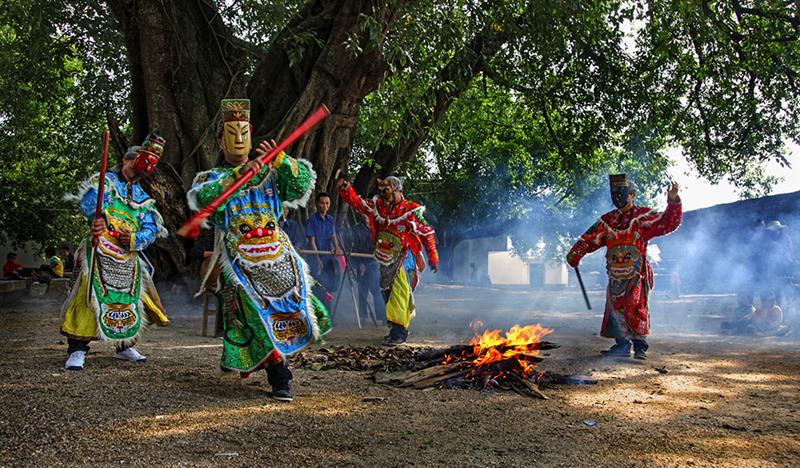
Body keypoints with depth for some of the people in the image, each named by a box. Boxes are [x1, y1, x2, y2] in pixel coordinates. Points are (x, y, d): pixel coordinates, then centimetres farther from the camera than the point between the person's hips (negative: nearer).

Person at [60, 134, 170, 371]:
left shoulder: (142, 197, 19)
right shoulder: (105, 181, 3)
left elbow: (151, 229, 8)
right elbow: (89, 200, -18)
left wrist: (134, 239, -14)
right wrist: (98, 217, -40)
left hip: (130, 256, 6)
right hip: (101, 252, -6)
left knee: (133, 300, 11)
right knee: (89, 297, -17)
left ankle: (125, 347, 28)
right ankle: (76, 351, -11)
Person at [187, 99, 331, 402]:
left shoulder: (270, 172, 16)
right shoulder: (212, 177, 12)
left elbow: (304, 182, -3)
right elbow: (202, 199, -13)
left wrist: (281, 160, -21)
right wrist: (237, 176, -25)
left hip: (277, 253, 3)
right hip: (239, 260, -2)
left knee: (293, 302, -3)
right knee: (258, 316, -9)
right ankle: (280, 379, 1)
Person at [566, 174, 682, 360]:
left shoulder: (643, 216, 0)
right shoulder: (608, 220, 12)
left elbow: (668, 223, -10)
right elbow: (590, 238, 6)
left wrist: (673, 203, -27)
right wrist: (575, 253, -8)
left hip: (637, 274, -5)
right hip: (616, 274, 5)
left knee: (636, 308, -14)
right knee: (616, 309, 7)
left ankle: (640, 345, -4)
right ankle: (622, 345, 18)